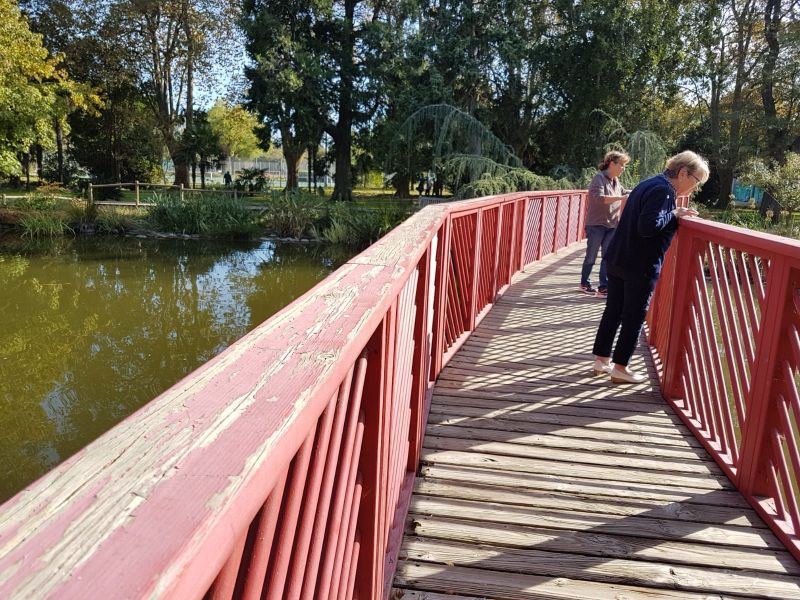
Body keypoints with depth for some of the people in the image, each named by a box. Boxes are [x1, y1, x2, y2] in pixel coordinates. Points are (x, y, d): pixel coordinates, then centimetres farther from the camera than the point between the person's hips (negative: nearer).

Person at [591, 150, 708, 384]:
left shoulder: (648, 184, 14)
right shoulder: (663, 190, -16)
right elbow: (648, 226, -27)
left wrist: (674, 214, 10)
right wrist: (673, 214, -12)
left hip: (617, 259, 9)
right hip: (640, 266, -9)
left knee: (613, 311, 14)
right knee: (634, 317, 3)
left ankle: (602, 359, 23)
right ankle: (620, 368, 12)